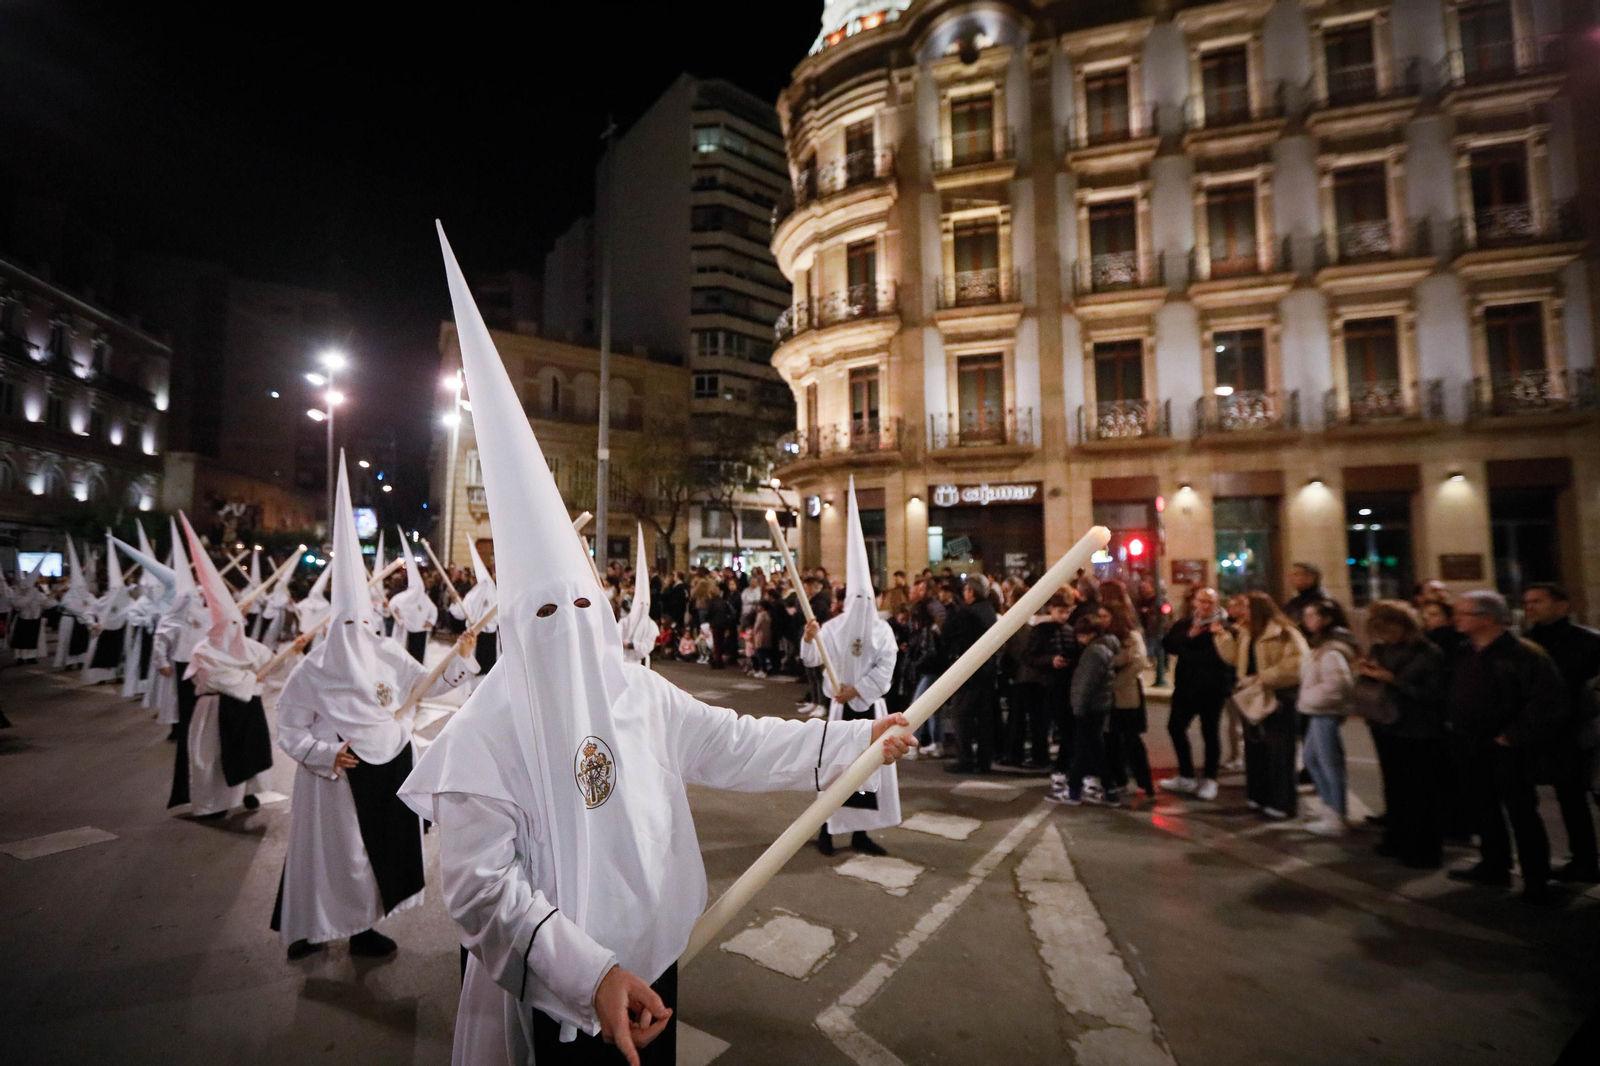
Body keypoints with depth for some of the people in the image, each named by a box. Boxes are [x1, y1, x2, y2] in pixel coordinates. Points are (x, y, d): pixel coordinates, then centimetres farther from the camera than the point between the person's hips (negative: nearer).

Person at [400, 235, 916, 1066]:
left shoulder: (640, 694, -7)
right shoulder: (483, 736, -21)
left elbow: (739, 744, -3)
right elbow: (481, 887, -23)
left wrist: (857, 738, -5)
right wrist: (591, 974, -32)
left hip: (651, 966, 5)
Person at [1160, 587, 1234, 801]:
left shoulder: (1223, 627, -6)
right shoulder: (1183, 625, 7)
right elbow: (1168, 644, -9)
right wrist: (1190, 635, -20)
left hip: (1212, 688, -5)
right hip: (1186, 685, 5)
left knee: (1210, 731, 3)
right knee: (1175, 727, 10)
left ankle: (1209, 780, 19)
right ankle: (1186, 777, 25)